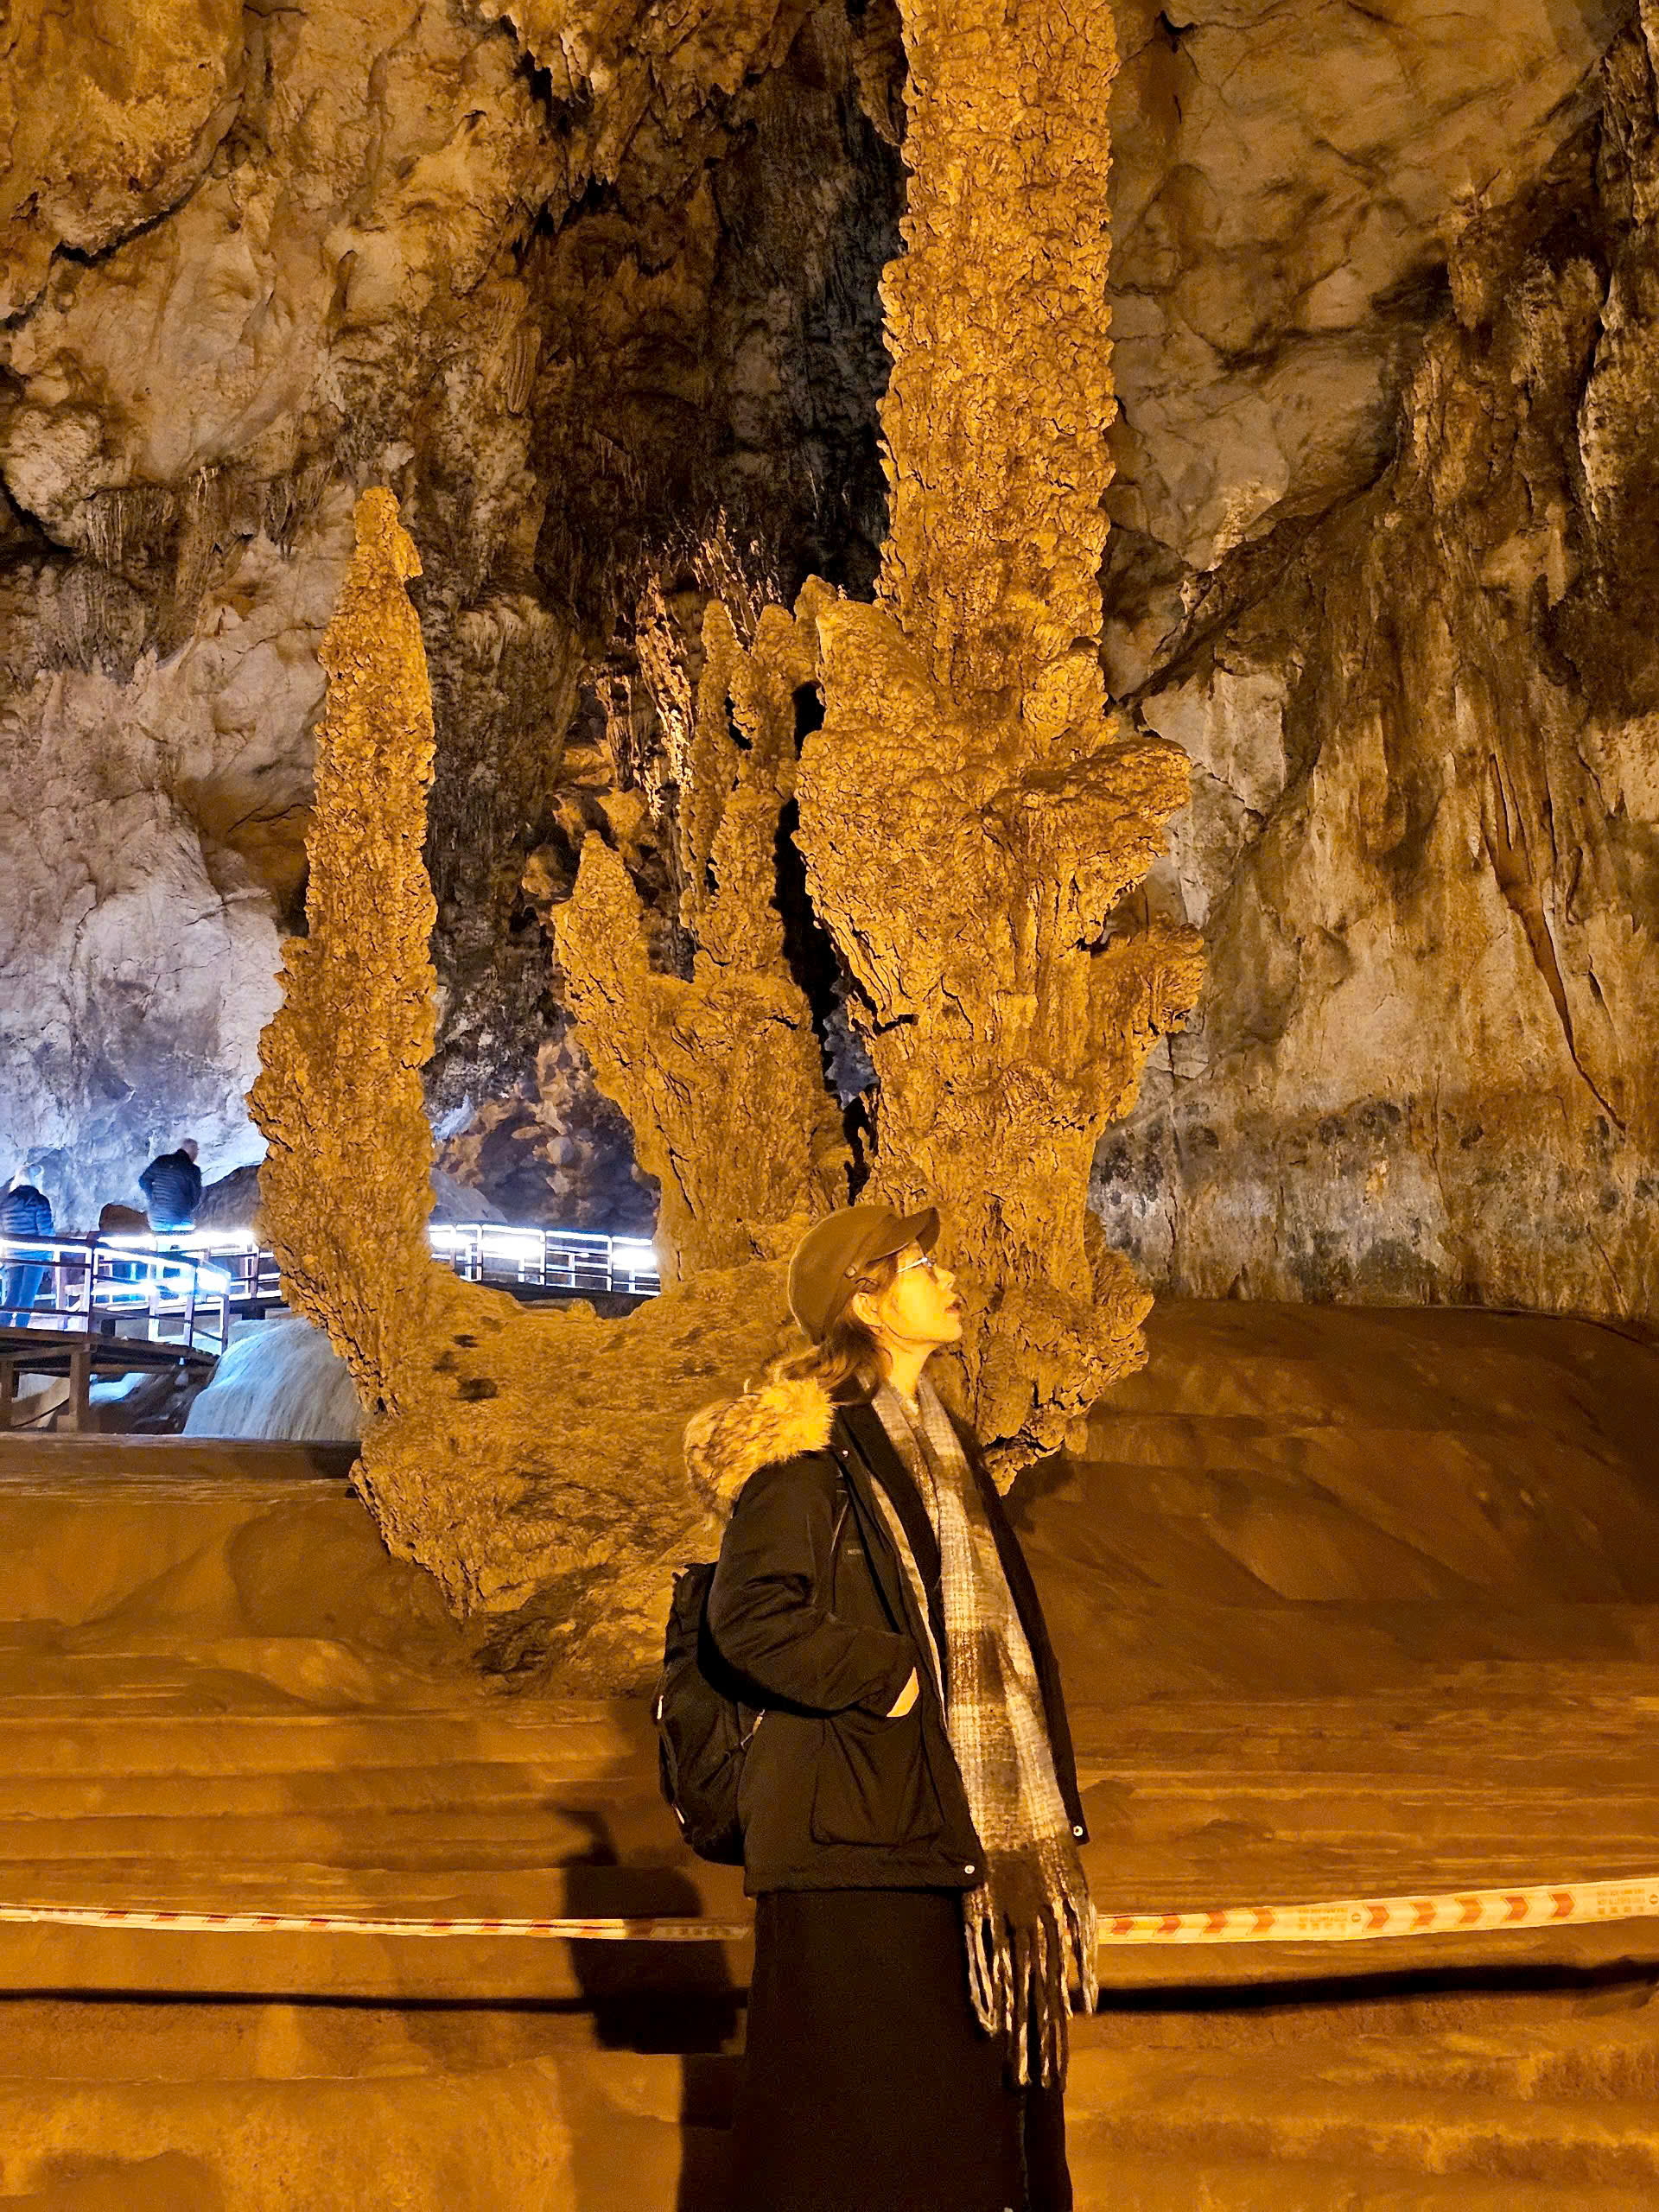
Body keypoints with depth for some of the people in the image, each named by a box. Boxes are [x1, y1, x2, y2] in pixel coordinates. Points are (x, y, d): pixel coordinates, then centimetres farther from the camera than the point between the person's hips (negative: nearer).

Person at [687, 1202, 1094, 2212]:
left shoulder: (940, 1441, 15)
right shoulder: (808, 1445, -12)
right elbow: (749, 1615, -19)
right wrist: (892, 1683, -18)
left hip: (961, 1819, 8)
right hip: (860, 1829, -8)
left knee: (979, 2079, 14)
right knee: (859, 2105, -1)